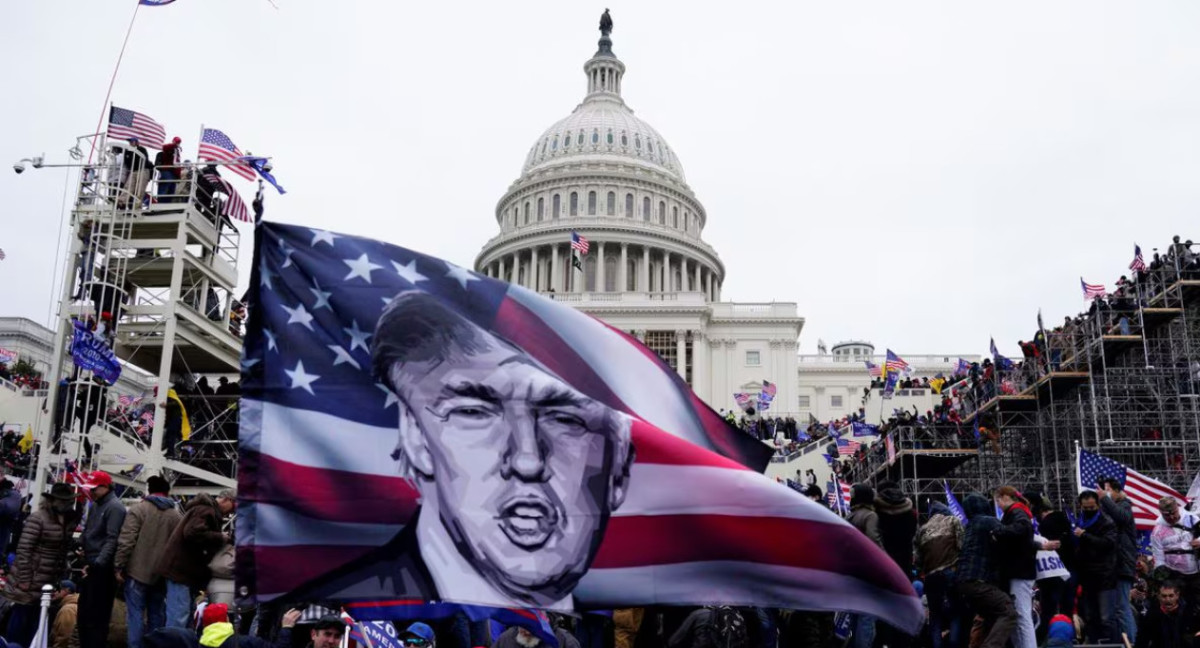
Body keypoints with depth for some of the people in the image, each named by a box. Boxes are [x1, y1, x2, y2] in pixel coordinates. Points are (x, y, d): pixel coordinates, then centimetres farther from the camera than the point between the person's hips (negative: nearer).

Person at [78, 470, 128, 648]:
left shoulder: (115, 507, -12)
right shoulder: (96, 505, 17)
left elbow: (112, 540, -19)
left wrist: (98, 563, -24)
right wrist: (85, 558, 13)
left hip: (102, 568, -10)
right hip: (90, 565, 10)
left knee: (97, 614, -7)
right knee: (84, 612, 14)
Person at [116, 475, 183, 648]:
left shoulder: (138, 509, -3)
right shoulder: (176, 515, 8)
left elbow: (126, 541, -10)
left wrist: (119, 567, -4)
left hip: (138, 571, -4)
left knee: (135, 613, -2)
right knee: (157, 614, 12)